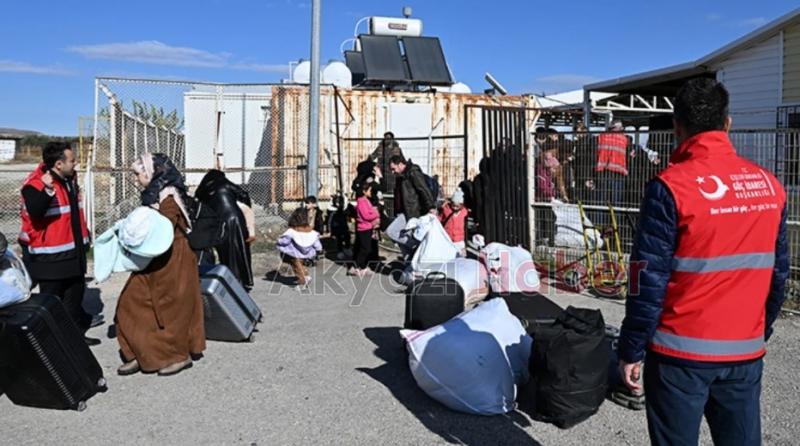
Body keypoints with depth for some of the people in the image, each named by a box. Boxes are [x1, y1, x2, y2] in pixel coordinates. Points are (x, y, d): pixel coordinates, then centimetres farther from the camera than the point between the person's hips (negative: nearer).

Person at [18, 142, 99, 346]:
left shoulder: (69, 179, 9)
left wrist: (84, 236, 22)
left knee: (75, 293, 18)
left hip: (73, 250, 9)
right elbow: (35, 212, -33)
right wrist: (47, 190, -43)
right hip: (50, 255, -9)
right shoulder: (36, 184, -17)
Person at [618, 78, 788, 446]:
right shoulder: (769, 185, 3)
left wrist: (631, 350, -6)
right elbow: (777, 272, 9)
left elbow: (649, 280, -15)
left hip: (682, 353, -5)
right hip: (746, 352, 5)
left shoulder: (670, 186, -15)